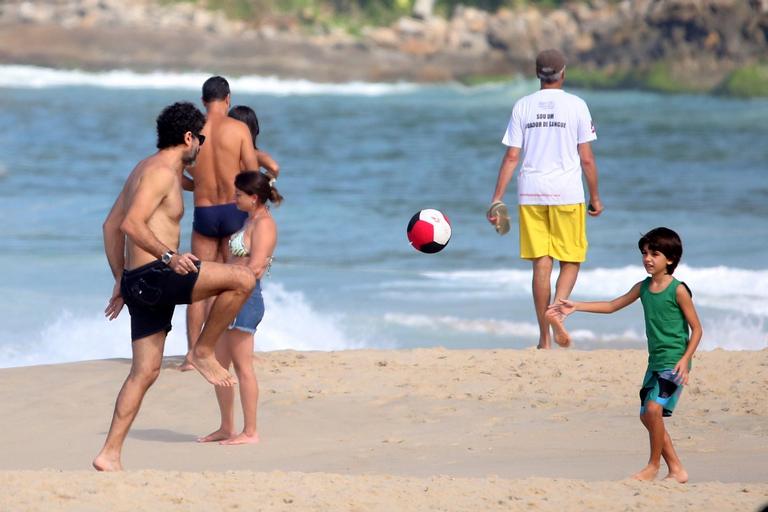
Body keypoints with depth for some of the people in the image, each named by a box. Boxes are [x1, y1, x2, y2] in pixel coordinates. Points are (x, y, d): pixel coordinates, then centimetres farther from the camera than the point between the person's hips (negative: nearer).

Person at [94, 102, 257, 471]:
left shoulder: (144, 169, 21)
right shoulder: (163, 171, -10)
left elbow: (110, 226, 26)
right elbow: (131, 224, -24)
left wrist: (121, 280, 28)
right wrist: (169, 256, -34)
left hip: (137, 283, 10)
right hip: (153, 275, -10)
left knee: (145, 372, 9)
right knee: (243, 279, -16)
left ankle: (109, 455, 6)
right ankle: (203, 352, -4)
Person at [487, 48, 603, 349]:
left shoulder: (523, 106, 4)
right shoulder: (575, 105, -1)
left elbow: (511, 157, 1)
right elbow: (586, 158, -1)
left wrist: (497, 199, 3)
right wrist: (595, 197, 8)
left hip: (530, 193, 2)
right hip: (567, 192, -2)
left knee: (541, 263, 5)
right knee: (571, 260, 8)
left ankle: (544, 338, 5)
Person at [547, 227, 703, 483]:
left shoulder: (678, 290, -10)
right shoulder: (643, 287, 9)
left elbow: (696, 329, -7)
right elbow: (612, 306, 18)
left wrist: (685, 360, -18)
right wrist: (576, 306, 11)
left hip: (674, 361, -8)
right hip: (655, 361, 8)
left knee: (654, 407, -22)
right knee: (647, 415, 6)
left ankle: (654, 465, -7)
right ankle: (676, 469, 15)